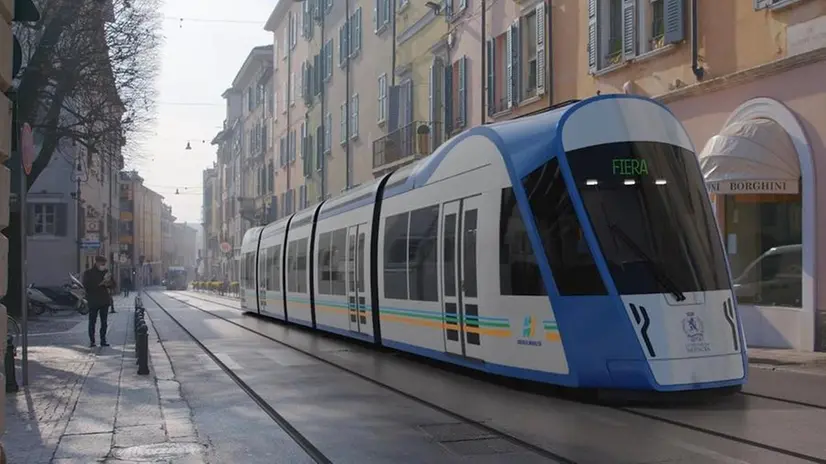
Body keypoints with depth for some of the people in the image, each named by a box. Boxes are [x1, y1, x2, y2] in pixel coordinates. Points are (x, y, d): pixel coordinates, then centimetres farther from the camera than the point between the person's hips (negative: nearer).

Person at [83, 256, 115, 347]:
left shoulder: (105, 272, 11)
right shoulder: (88, 273, -2)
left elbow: (113, 284, 16)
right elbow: (86, 285, -13)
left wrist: (108, 283, -8)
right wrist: (99, 284, -20)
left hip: (104, 301, 5)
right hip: (93, 301, -4)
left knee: (104, 322, 6)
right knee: (92, 322, -1)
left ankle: (103, 340, 12)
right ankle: (91, 341, 4)